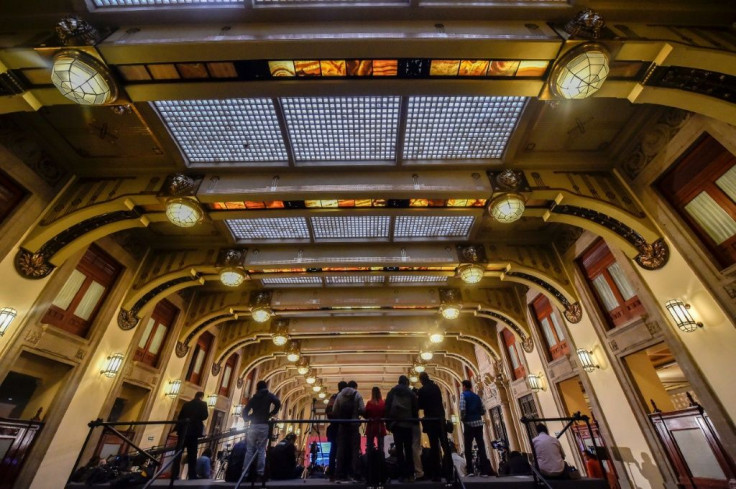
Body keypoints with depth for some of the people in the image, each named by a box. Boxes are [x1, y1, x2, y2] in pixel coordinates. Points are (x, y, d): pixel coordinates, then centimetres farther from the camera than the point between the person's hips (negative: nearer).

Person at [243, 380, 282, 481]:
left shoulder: (253, 398, 11)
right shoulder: (269, 395, 2)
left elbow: (245, 413, 9)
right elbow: (278, 403, -14)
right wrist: (270, 414, -1)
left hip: (253, 425, 3)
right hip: (264, 426, -2)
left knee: (249, 449, 9)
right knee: (261, 450, 1)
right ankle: (260, 472, -3)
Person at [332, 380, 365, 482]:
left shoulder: (339, 395, 5)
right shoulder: (357, 395, -1)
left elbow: (334, 411, -1)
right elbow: (362, 410, -11)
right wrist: (356, 413, 9)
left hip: (342, 425, 3)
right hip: (354, 425, -2)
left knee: (342, 449, 9)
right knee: (355, 448, 3)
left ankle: (341, 474, 11)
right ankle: (356, 474, -1)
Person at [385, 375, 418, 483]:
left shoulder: (391, 392, 6)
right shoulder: (411, 393, 4)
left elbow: (387, 407, 2)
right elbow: (415, 409, 2)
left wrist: (388, 422, 4)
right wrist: (414, 421, 10)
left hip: (396, 423, 0)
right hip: (407, 424, 0)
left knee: (399, 449, 6)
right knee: (408, 449, 10)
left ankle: (403, 475, 6)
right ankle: (410, 474, 9)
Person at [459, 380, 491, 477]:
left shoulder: (463, 395, -4)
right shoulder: (477, 396, 11)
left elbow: (463, 409, -16)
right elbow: (483, 411, 11)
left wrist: (463, 419, 0)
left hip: (469, 423, -5)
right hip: (479, 423, 5)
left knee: (468, 447, 5)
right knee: (481, 446, 7)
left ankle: (470, 471, 6)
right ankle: (484, 471, 6)